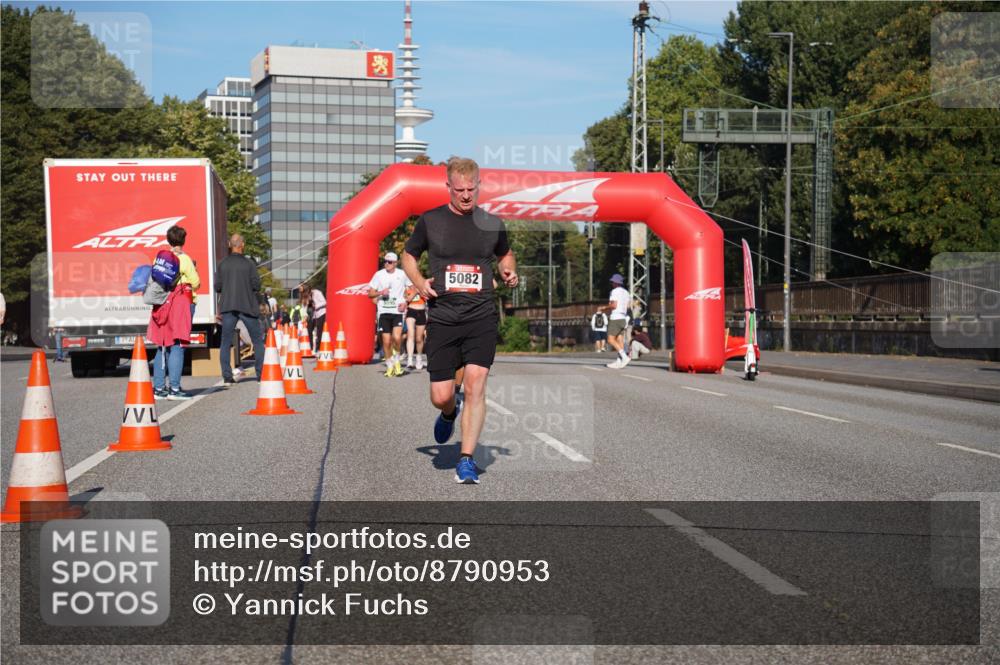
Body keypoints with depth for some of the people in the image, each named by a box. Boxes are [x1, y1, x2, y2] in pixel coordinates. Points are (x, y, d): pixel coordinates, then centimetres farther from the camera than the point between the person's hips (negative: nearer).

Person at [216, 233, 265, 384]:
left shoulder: (223, 264, 1)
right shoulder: (249, 263, -5)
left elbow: (217, 287, 1)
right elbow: (257, 285, -7)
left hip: (228, 307, 2)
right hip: (247, 306, -2)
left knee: (225, 343, 7)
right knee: (258, 341, 10)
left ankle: (227, 377, -1)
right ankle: (261, 374, 7)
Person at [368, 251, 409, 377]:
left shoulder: (402, 275, 5)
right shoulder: (379, 275, 5)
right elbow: (370, 294, 8)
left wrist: (405, 302, 0)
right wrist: (380, 293, -12)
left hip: (398, 311, -1)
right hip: (384, 311, 1)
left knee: (397, 337, -19)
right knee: (386, 341, 0)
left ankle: (396, 359, 6)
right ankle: (389, 366, 16)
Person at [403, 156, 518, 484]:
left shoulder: (492, 223, 7)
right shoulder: (430, 221, 3)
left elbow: (505, 254, 26)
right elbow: (409, 256, 16)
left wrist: (509, 273, 4)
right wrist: (420, 283, -3)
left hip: (482, 316, 0)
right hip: (442, 318, 0)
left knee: (475, 383, -15)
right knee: (440, 396, -1)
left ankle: (466, 460, -8)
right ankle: (450, 413, 38)